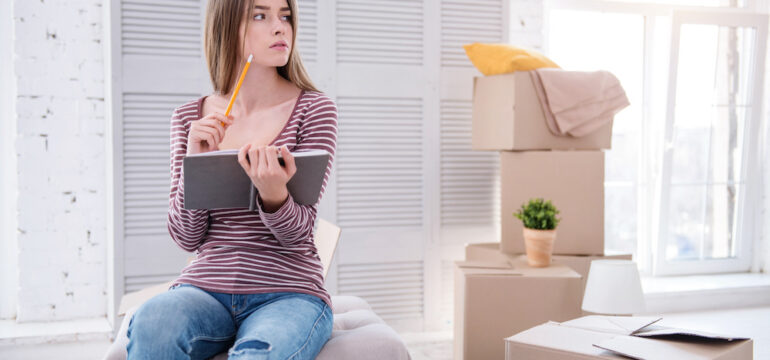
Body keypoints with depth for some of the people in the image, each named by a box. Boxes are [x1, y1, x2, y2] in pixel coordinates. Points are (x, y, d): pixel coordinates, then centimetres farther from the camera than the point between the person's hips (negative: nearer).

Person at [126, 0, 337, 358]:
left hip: (287, 293, -2)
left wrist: (273, 193, -28)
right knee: (150, 322, -31)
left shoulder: (314, 109, 1)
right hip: (204, 290, 2)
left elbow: (297, 233, -5)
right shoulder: (189, 118, 8)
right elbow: (186, 238, 5)